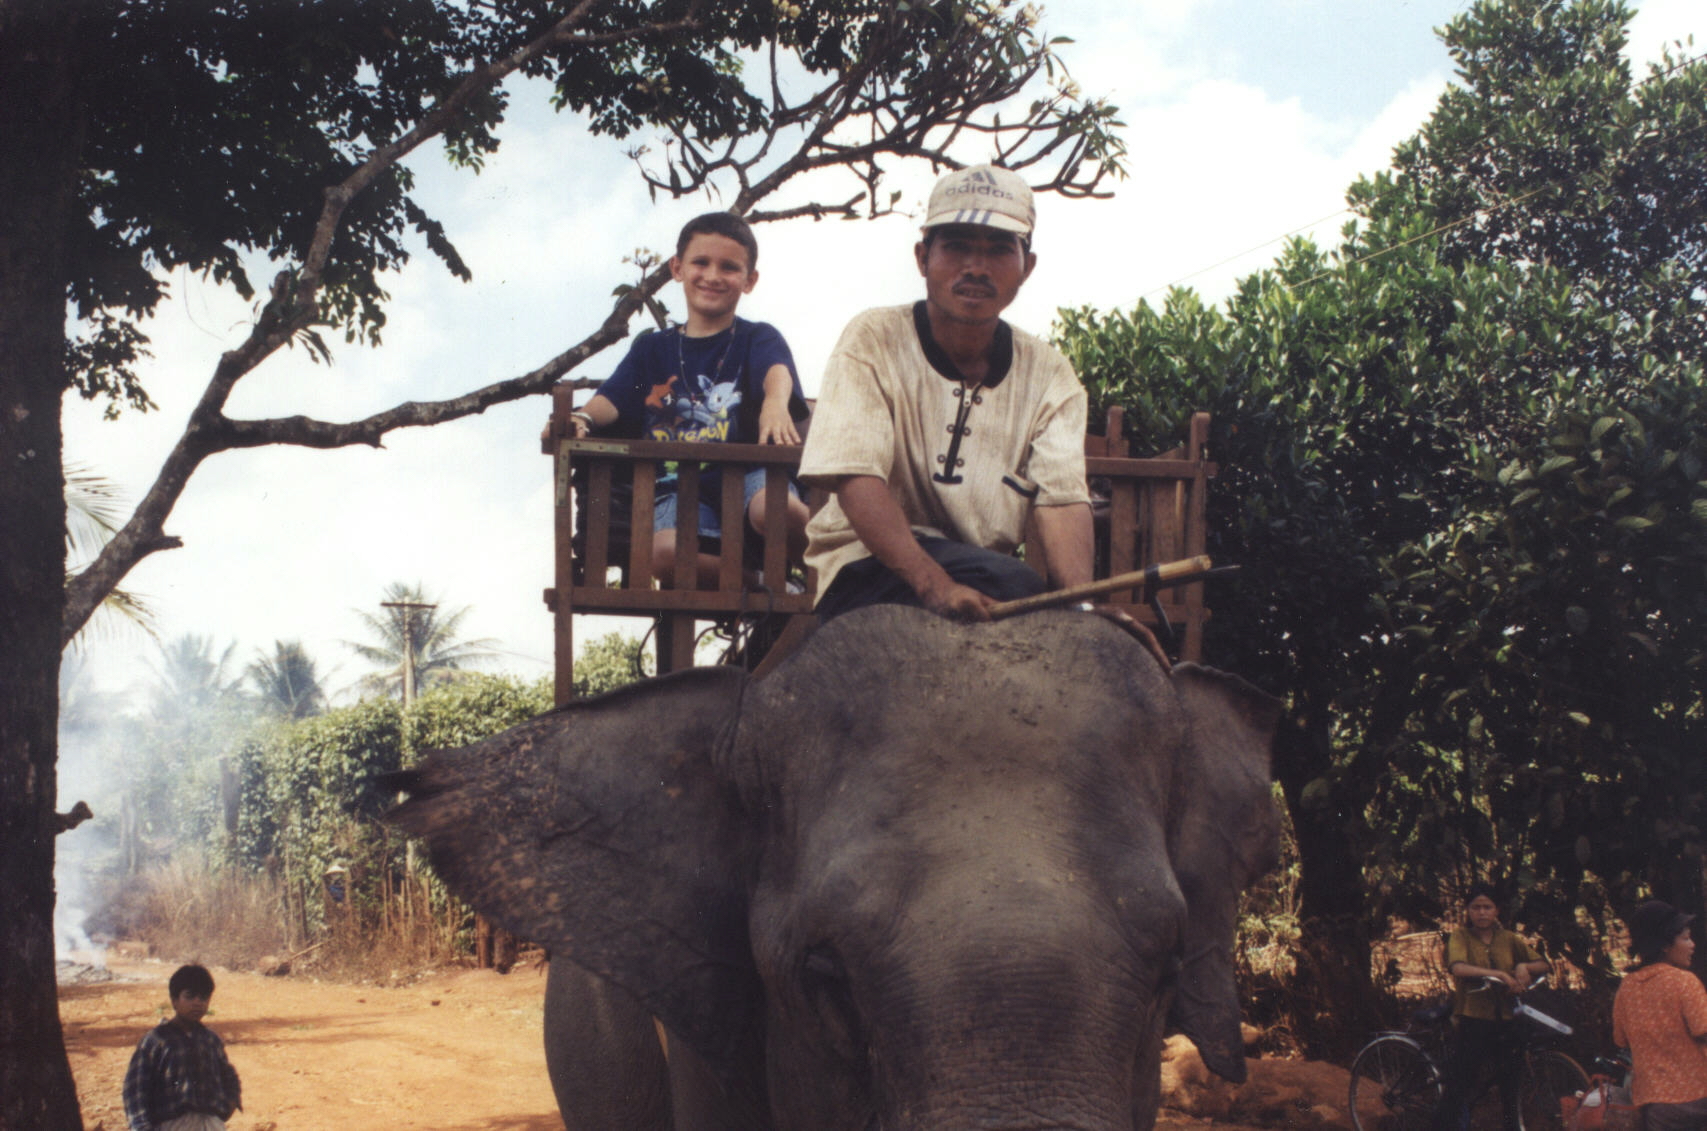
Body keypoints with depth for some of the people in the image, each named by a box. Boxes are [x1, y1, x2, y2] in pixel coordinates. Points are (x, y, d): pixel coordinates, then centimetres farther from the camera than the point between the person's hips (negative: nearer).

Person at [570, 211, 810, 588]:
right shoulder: (652, 349, 22)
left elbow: (776, 369, -11)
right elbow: (613, 398, 7)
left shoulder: (757, 338, 13)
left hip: (747, 474, -2)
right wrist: (582, 417, -18)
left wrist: (775, 402, -36)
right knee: (663, 551, -33)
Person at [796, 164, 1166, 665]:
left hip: (990, 574, 4)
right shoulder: (873, 341, -5)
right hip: (870, 569, -3)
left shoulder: (1049, 375, 5)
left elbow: (1062, 498, -8)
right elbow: (854, 479, -18)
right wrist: (936, 585, -34)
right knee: (1014, 585, -32)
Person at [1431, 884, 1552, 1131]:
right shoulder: (1460, 937, -1)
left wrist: (1524, 967, -14)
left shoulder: (1509, 939, 11)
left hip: (1505, 1022, 4)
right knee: (1459, 1085, -4)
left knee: (1512, 1085, 9)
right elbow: (1458, 967, -20)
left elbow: (1542, 965, 8)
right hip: (1472, 1021, -4)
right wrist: (1499, 974, -30)